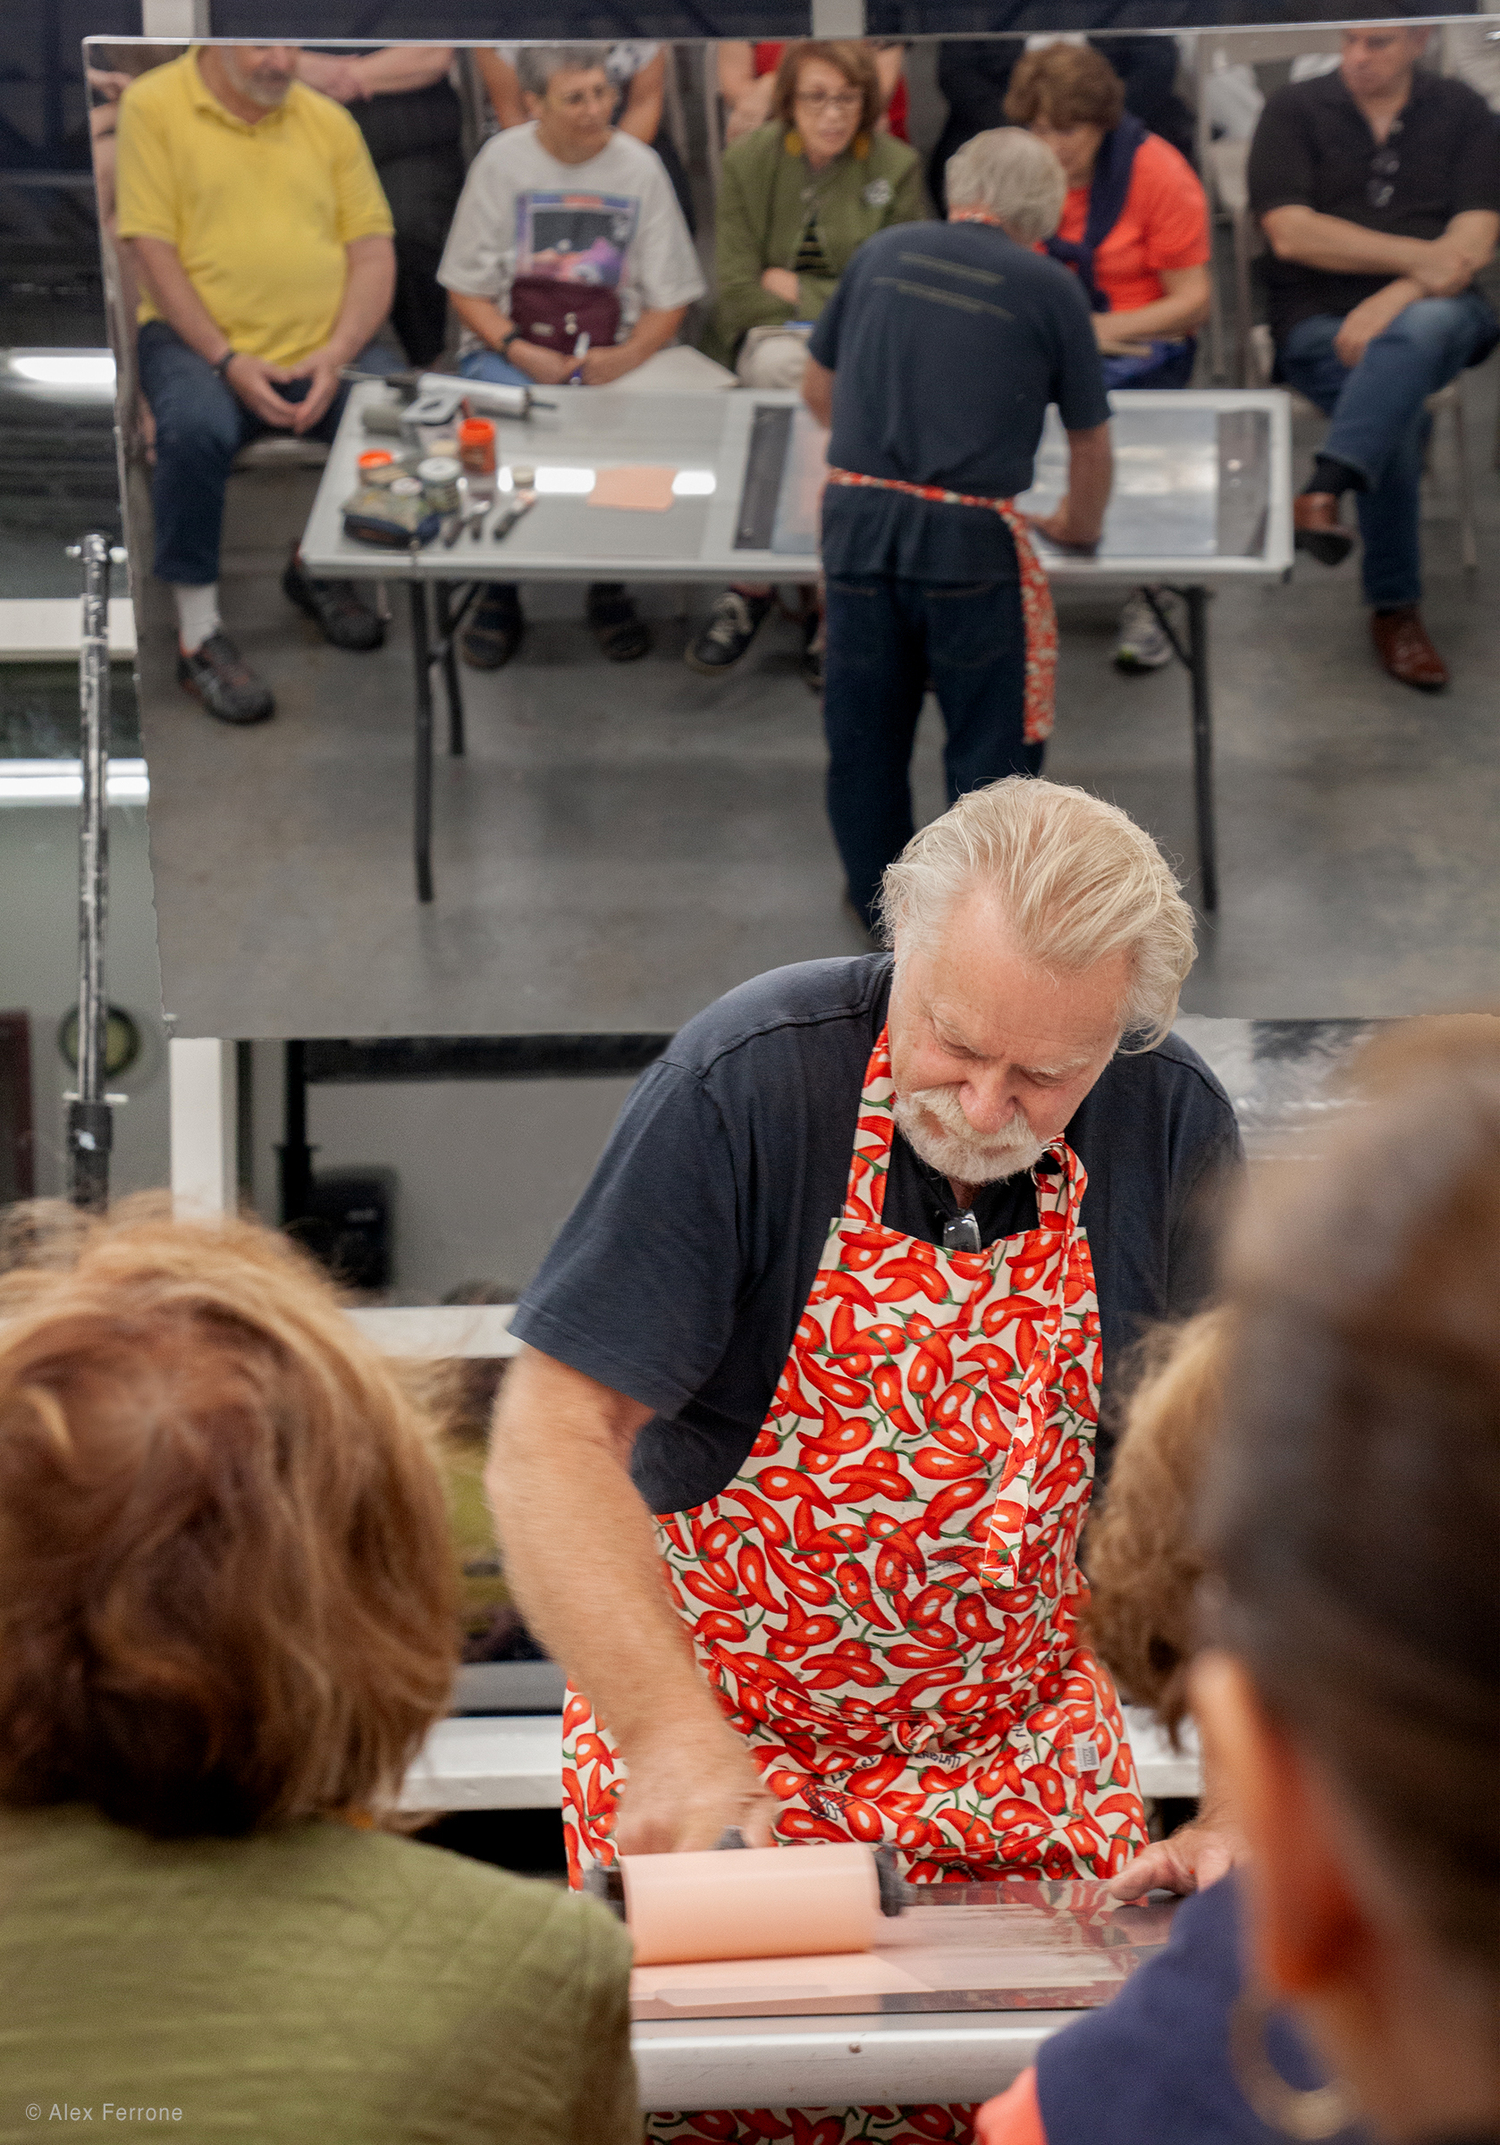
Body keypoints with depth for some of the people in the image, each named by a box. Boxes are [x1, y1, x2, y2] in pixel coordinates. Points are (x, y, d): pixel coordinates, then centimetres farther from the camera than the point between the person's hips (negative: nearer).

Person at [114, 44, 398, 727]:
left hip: (325, 346, 4)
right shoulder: (152, 105, 0)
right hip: (201, 339, -4)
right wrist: (228, 360, -17)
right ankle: (199, 633, -19)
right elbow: (152, 249, -7)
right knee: (195, 429, -37)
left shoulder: (328, 120, 11)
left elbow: (374, 248, 7)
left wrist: (336, 354, -11)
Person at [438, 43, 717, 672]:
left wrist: (627, 356, -15)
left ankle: (609, 589, -7)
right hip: (509, 347, 0)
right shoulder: (502, 161, 2)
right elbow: (467, 288, 3)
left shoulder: (639, 167, 4)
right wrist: (520, 353, -14)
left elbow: (669, 297, 5)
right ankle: (498, 595, -10)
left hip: (612, 355, 0)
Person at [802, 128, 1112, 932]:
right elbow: (1089, 443, 9)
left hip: (856, 513, 4)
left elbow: (818, 390, 21)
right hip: (968, 534, -4)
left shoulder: (881, 255, 10)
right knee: (991, 736, 10)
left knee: (863, 724, 18)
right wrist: (1080, 528, 28)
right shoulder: (1048, 287, 1)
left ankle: (879, 896, 32)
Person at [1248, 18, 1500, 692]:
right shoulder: (1295, 110, 7)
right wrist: (1420, 256, -10)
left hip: (1433, 313, 1)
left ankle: (1323, 492, -48)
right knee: (1399, 414, -31)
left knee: (1424, 328, -37)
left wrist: (1395, 299, -17)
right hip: (1320, 321, -1)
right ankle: (1394, 608, -20)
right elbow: (1290, 233, -6)